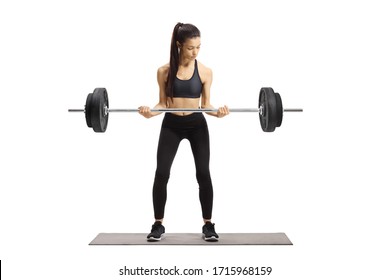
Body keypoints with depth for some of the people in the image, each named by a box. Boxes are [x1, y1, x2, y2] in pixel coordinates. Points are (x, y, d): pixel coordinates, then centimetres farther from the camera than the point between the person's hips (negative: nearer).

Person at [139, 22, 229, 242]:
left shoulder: (205, 71, -8)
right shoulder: (164, 71, -8)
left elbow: (206, 104, -3)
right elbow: (163, 103, -3)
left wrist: (217, 112, -23)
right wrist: (150, 112, -22)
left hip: (197, 125, 0)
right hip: (171, 125, 0)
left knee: (203, 174, -4)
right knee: (161, 174, -6)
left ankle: (208, 225, 9)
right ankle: (158, 225, 8)